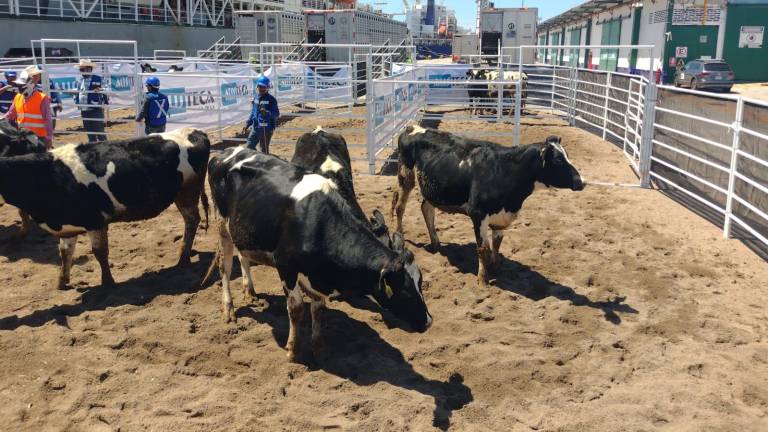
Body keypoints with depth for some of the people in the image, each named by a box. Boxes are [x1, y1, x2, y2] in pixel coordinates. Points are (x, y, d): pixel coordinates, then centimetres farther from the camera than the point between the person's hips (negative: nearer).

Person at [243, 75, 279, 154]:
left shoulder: (271, 99, -9)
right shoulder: (256, 98, 11)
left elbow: (276, 114, -14)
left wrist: (267, 112, -31)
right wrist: (247, 125, 18)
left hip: (266, 129, -7)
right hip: (255, 128, 7)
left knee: (264, 150, -2)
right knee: (249, 147, 10)